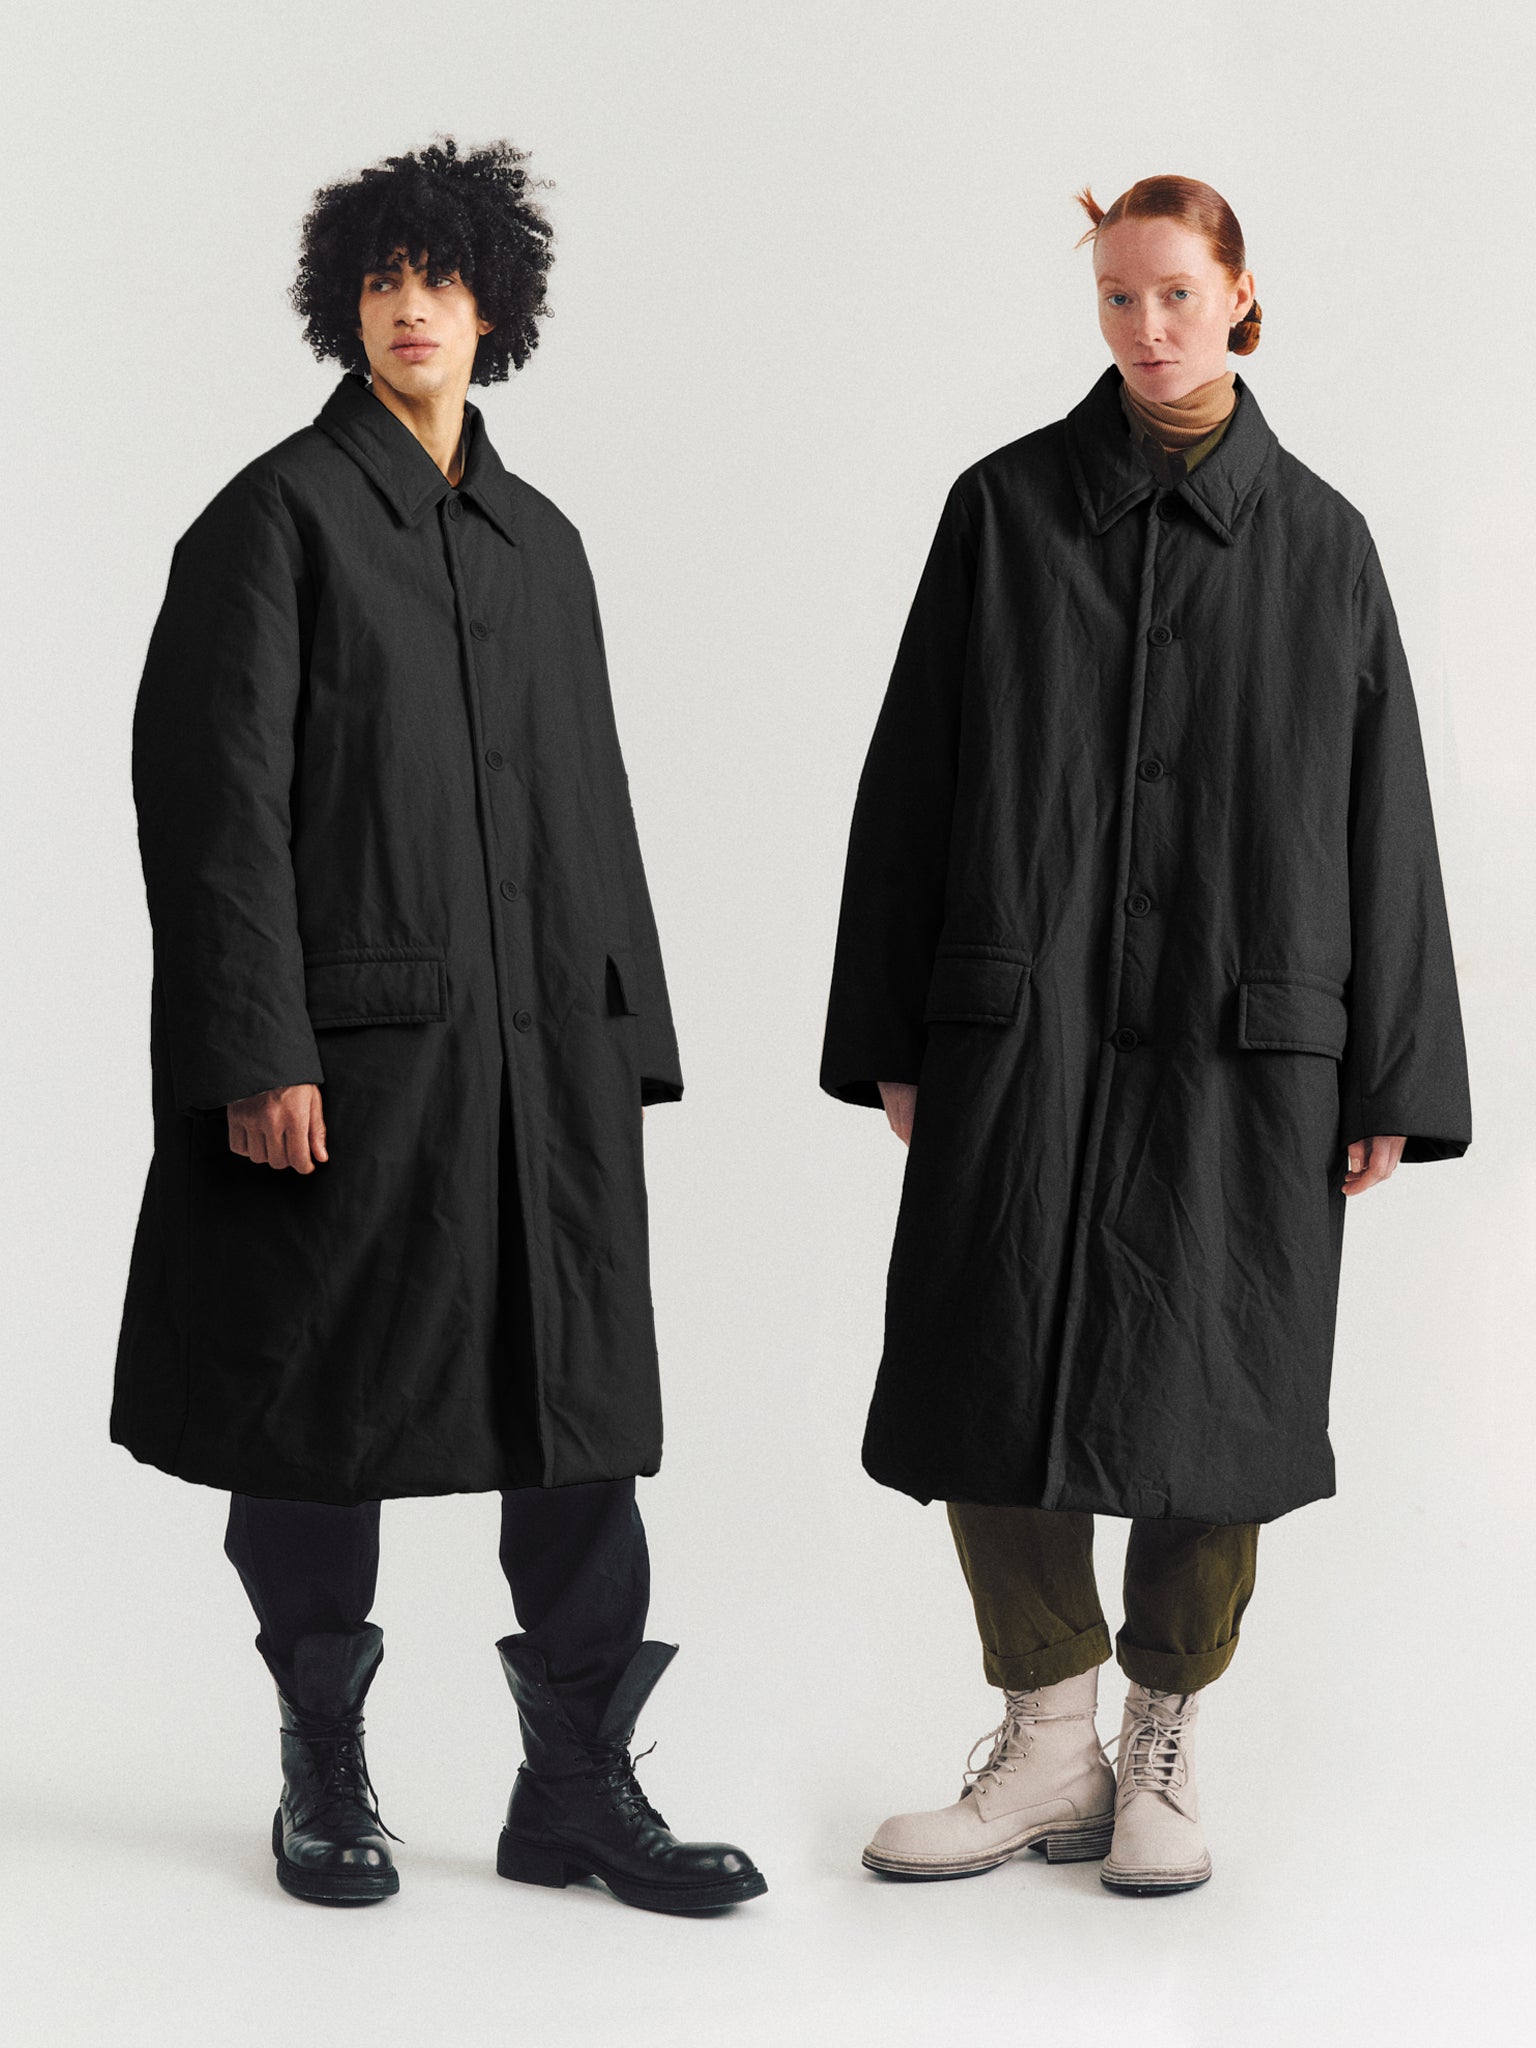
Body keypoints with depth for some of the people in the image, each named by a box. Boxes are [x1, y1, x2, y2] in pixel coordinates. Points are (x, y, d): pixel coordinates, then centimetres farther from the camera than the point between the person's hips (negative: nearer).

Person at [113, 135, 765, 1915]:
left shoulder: (541, 542, 16)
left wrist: (626, 1041, 12)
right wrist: (259, 1054, -16)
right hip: (348, 1046, -5)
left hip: (545, 1044, 5)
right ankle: (325, 1782, 20)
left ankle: (580, 1783, 14)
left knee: (584, 1406, 4)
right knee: (322, 1423, 4)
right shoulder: (279, 515, -2)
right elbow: (215, 796, -9)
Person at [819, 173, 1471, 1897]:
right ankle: (1048, 1748, 14)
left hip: (1242, 1035, 0)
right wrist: (893, 1035, 0)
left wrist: (1388, 1081, 2)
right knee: (992, 1383, -2)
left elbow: (1379, 808, 6)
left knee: (1208, 1395, 2)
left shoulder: (1317, 540, 6)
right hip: (1025, 1023, 0)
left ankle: (1162, 1750, 19)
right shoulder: (1006, 507, 5)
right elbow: (914, 776, 5)